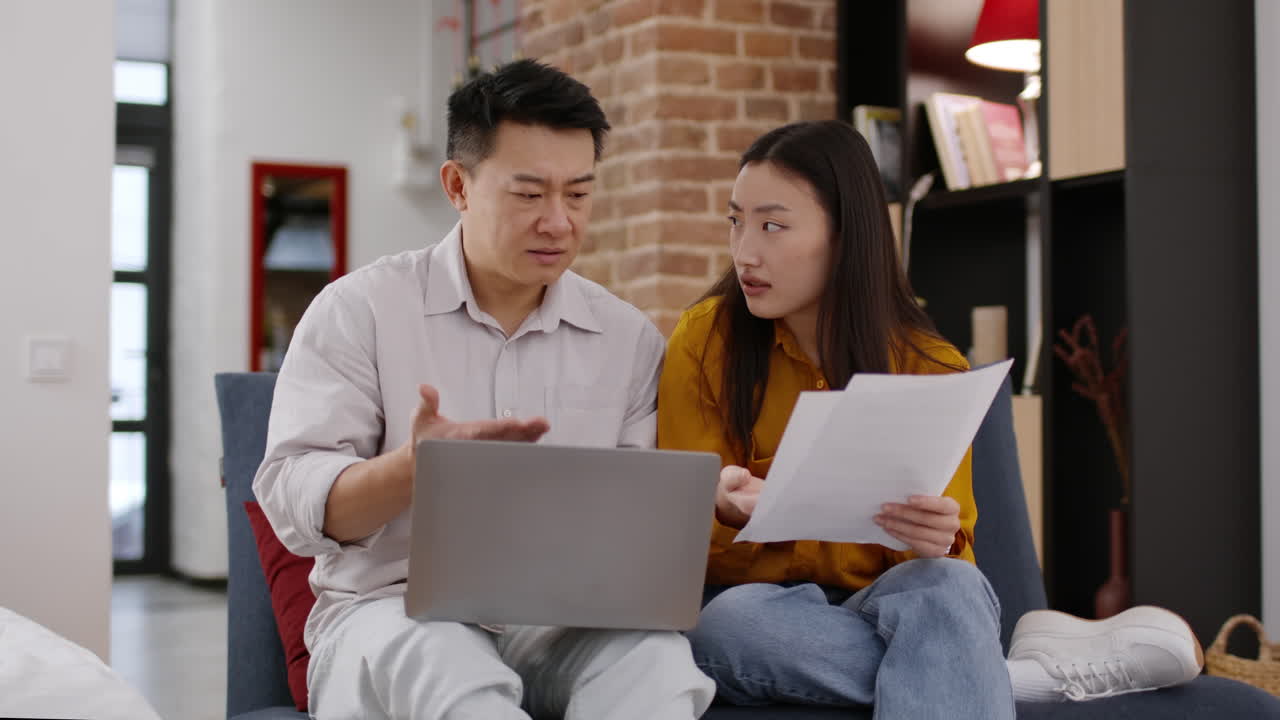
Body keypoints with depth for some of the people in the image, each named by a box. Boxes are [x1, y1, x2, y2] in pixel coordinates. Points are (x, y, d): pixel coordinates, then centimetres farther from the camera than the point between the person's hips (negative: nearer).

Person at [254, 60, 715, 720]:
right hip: (393, 610, -2)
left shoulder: (630, 339, 11)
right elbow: (293, 501, -6)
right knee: (436, 658, -39)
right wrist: (417, 466, -26)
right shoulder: (359, 310, 1)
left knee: (654, 656, -32)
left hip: (562, 618, 3)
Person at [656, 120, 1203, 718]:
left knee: (944, 586, -36)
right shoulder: (706, 340, -5)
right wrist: (726, 515, -27)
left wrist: (934, 543, -27)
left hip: (887, 602, -1)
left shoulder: (929, 367, -2)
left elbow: (945, 560, -3)